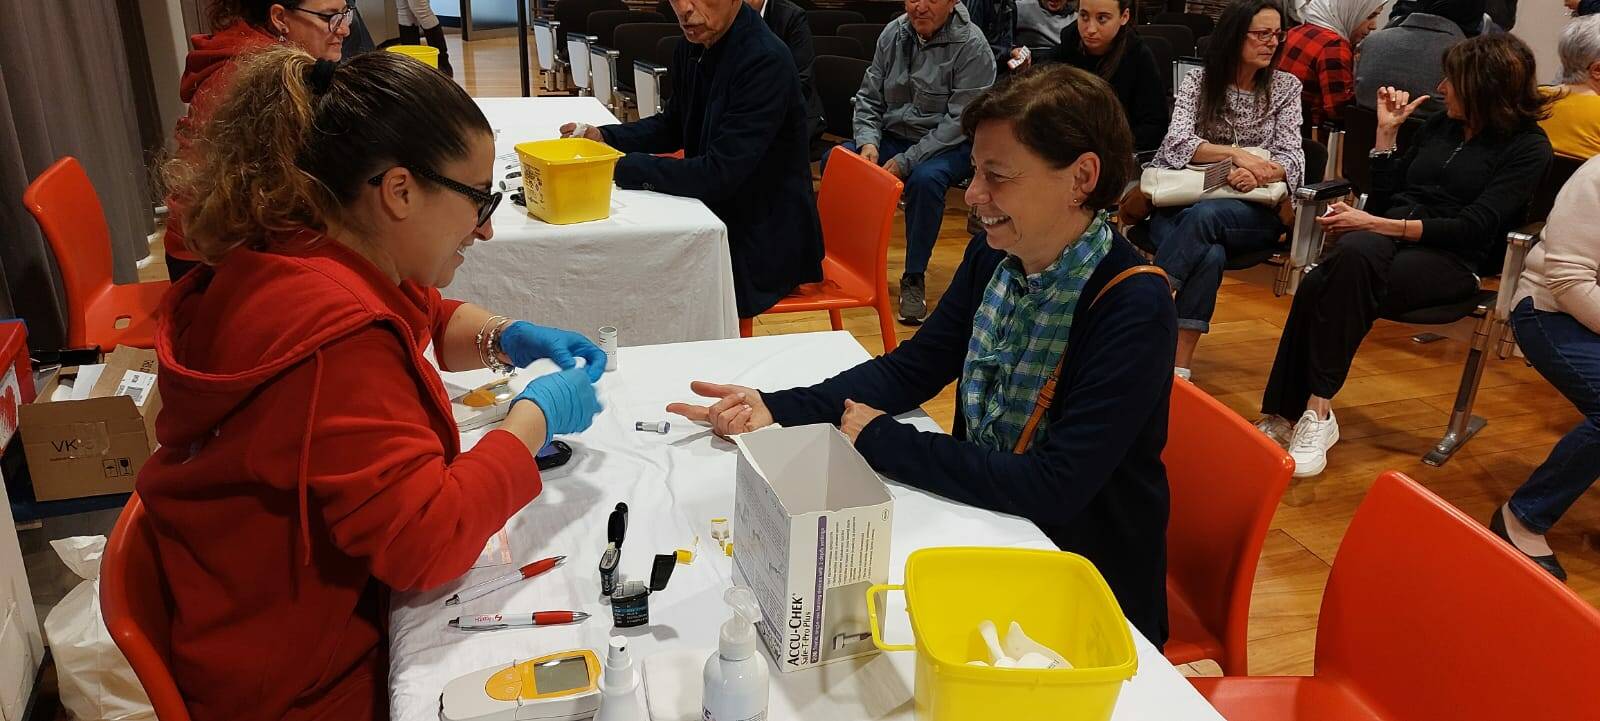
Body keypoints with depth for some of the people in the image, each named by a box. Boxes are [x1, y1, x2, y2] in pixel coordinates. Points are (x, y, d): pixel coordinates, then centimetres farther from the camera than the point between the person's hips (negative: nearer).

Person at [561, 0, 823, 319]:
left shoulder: (766, 61, -24)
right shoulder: (694, 47, 0)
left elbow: (720, 173, -27)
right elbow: (673, 125, 18)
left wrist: (621, 165, -23)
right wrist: (604, 137, 1)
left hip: (764, 242, -7)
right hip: (718, 219, 7)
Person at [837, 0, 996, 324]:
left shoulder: (971, 46, -13)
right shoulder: (893, 34, 3)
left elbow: (960, 120, -18)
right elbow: (869, 99, 8)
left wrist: (907, 161, -23)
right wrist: (868, 142, -12)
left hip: (948, 145, -5)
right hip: (892, 136, 5)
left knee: (925, 178, -37)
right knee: (834, 161, -19)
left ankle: (914, 278, -22)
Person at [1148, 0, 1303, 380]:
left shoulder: (1286, 86, 11)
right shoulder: (1198, 80, 8)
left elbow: (1292, 158, 0)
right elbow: (1177, 143, -7)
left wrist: (1258, 174, -22)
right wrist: (1237, 153, -20)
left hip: (1253, 212, 1)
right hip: (1181, 203, -1)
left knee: (1204, 215, -37)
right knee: (1208, 255, -36)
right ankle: (1179, 366, -37)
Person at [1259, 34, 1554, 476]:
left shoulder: (1528, 148, 0)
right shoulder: (1440, 124, 18)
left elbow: (1473, 228, -12)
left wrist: (1376, 224, -18)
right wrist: (1387, 130, 12)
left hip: (1451, 260, -5)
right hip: (1390, 235, 5)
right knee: (1352, 256, -35)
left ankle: (1313, 411, -33)